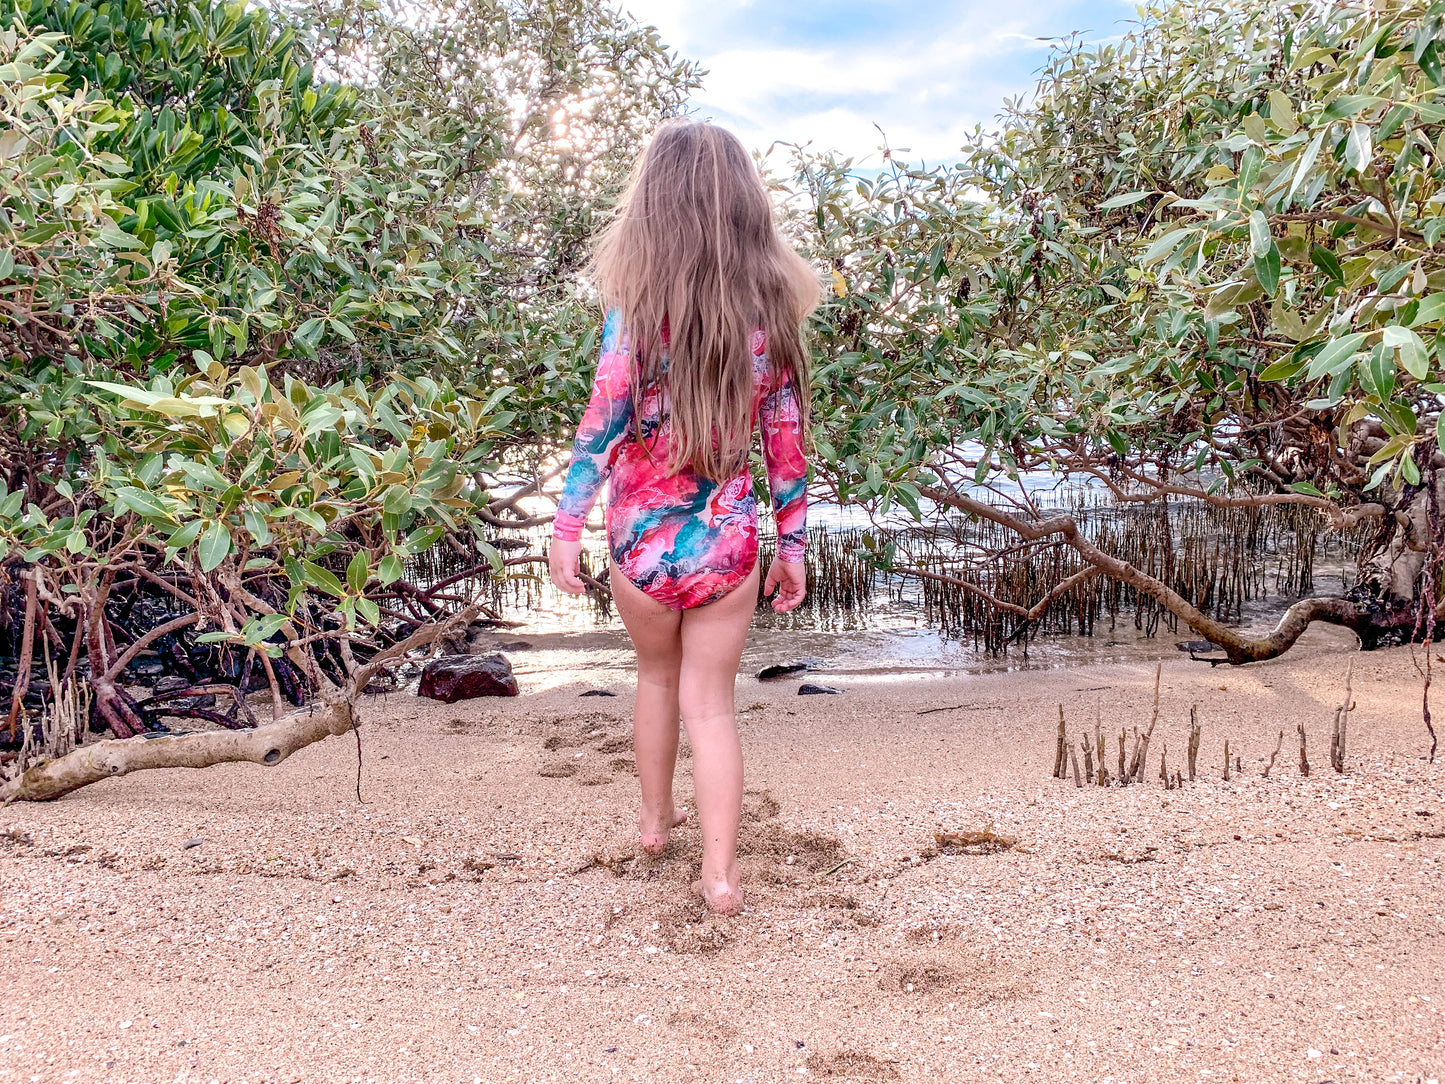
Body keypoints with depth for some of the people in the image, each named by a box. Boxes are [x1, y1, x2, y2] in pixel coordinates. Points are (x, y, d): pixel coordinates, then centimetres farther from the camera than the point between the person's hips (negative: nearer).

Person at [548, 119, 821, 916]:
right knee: (710, 700, 12)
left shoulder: (635, 309, -12)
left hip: (642, 542, 0)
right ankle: (720, 872, 11)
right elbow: (786, 442, 0)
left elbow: (602, 423, -14)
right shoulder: (771, 311, -3)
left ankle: (654, 818, 43)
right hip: (728, 542, 1)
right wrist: (792, 542, 9)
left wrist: (566, 524, -5)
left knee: (657, 675, 25)